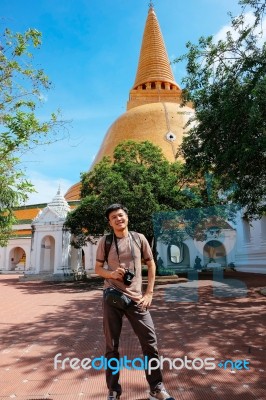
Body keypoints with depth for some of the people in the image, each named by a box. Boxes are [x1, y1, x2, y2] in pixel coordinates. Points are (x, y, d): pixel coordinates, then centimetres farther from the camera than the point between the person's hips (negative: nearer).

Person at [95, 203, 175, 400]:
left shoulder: (139, 238, 0)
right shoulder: (105, 241, -1)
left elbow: (151, 265, 8)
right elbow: (98, 268, 7)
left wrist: (149, 293, 1)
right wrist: (112, 273, -15)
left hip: (136, 298, 1)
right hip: (112, 298, 0)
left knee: (150, 341, 5)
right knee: (112, 345, 10)